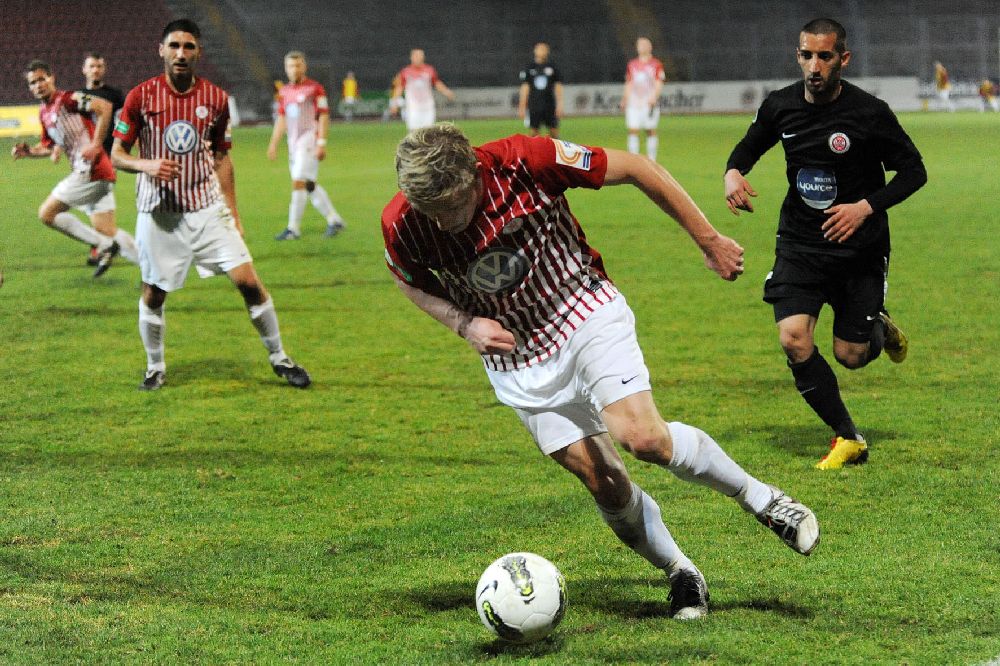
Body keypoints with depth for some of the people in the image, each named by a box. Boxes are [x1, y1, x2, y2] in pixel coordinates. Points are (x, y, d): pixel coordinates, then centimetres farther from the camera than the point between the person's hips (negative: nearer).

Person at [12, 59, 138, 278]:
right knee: (109, 232, 9)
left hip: (90, 172, -9)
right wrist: (28, 151, 10)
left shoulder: (67, 99, -10)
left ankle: (104, 245, -5)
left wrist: (95, 144, -22)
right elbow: (49, 147, 29)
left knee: (47, 213, -7)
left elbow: (105, 107, -23)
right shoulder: (44, 113, 17)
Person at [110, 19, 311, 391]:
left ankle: (279, 359, 9)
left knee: (248, 281, -6)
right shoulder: (141, 97, -5)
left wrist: (233, 215, 10)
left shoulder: (215, 98, 2)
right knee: (153, 293, 5)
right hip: (159, 212, -1)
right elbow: (117, 154, -1)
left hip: (208, 207, 1)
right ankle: (155, 368, 27)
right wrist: (147, 166, -22)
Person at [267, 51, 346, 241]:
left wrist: (321, 143, -16)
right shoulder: (285, 91, 13)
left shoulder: (315, 89, -7)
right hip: (294, 143, 7)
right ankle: (334, 220, 21)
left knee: (299, 182, -12)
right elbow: (282, 119, 19)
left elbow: (323, 117, -10)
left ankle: (294, 228, -8)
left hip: (309, 140, -7)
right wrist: (274, 143, 15)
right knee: (309, 185, 10)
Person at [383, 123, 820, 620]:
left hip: (584, 313, -3)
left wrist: (709, 240, -8)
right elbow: (411, 281, 7)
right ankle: (681, 575, 21)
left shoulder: (524, 160, -27)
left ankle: (760, 498, 1)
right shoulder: (402, 224, -18)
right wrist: (464, 324, -13)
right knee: (601, 481, -2)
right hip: (516, 359, 3)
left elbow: (635, 168, -15)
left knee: (642, 437, -22)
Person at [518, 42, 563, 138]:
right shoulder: (529, 68, 5)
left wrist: (559, 105, -2)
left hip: (550, 106, 0)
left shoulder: (552, 67, 6)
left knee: (554, 131, -2)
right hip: (534, 107, 0)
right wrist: (522, 107, -1)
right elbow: (525, 88, 4)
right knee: (533, 131, -1)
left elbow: (558, 86, 6)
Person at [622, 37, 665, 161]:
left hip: (649, 103, -3)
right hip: (633, 103, 3)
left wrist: (654, 97, -17)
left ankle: (651, 159, 6)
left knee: (650, 131, 0)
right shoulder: (632, 64, 15)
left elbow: (658, 84, -2)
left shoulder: (656, 64, 3)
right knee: (633, 131, -5)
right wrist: (625, 100, 8)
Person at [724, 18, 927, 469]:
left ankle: (879, 329, 41)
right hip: (800, 242, 3)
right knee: (793, 339, -16)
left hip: (859, 246, -2)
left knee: (849, 356, 2)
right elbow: (750, 145, 16)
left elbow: (913, 171, -6)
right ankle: (848, 439, 0)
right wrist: (733, 172, -7)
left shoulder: (870, 113, -15)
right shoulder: (780, 106, -5)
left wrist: (866, 207, -20)